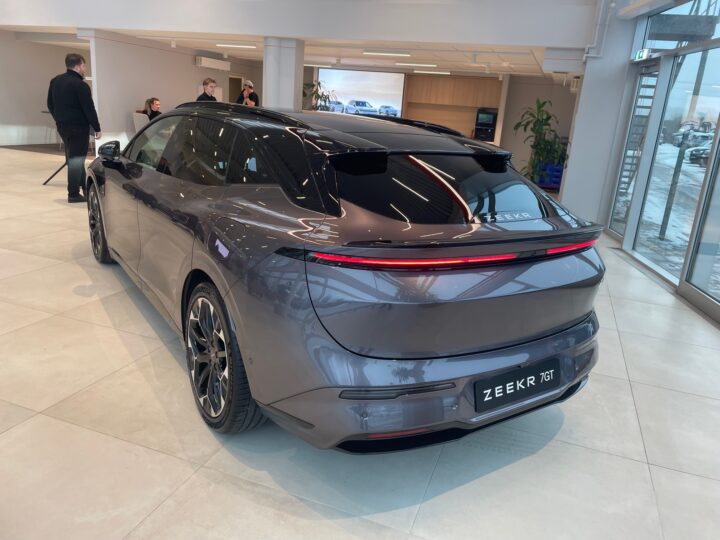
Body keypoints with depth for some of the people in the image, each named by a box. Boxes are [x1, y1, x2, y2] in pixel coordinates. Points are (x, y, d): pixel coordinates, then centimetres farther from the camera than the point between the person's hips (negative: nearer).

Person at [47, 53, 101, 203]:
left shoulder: (55, 81, 11)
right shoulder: (80, 85, -15)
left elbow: (50, 104, 17)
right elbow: (89, 109, -17)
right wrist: (97, 128, -11)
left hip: (62, 126, 9)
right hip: (78, 126, -9)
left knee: (72, 157, 19)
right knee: (77, 158, -5)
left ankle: (84, 185, 28)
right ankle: (73, 194, -5)